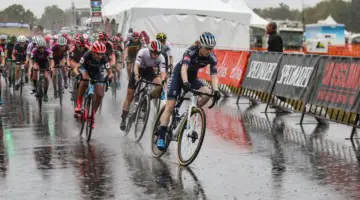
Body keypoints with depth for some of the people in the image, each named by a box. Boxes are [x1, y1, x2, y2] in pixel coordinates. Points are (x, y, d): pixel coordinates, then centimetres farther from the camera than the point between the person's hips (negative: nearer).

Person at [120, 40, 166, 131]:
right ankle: (123, 119, 4)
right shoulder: (143, 52, -29)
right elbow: (136, 65, -38)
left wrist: (162, 80, -53)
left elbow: (163, 71, -32)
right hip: (138, 71, -2)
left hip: (150, 72, 2)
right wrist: (136, 76, -55)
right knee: (129, 96, -4)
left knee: (160, 84, -29)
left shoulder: (161, 58, -24)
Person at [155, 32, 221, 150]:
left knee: (207, 94, -24)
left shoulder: (212, 58, -18)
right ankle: (161, 136, -12)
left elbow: (213, 75, -22)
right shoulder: (191, 51, -30)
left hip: (192, 78, 4)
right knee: (170, 106, -13)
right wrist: (185, 83, -60)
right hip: (179, 75, -4)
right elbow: (184, 68, -43)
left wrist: (216, 90, -40)